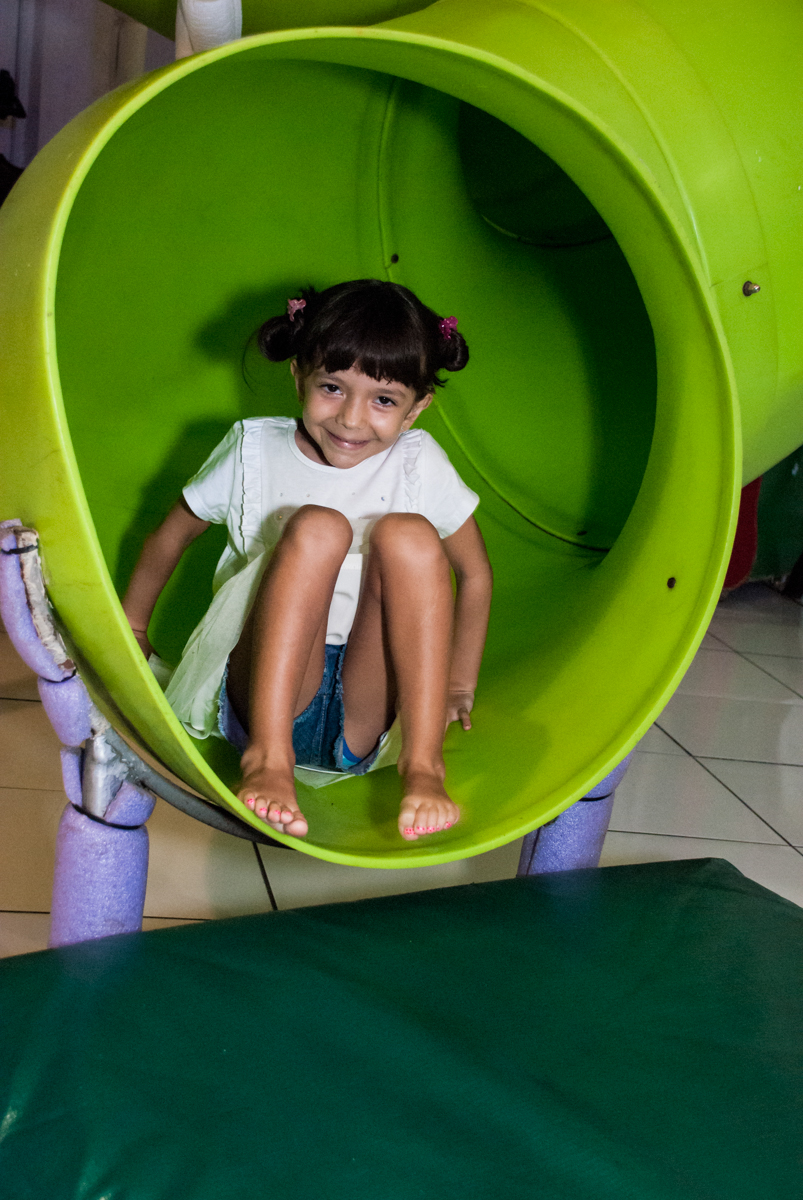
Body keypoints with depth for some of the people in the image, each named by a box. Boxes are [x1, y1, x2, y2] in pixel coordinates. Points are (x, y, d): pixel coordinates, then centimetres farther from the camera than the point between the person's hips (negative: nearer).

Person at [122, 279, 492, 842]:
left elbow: (474, 571, 10)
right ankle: (267, 757, -35)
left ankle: (423, 763, -29)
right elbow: (172, 536, 14)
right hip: (261, 688, -1)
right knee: (317, 525, -26)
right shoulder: (253, 448, 0)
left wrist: (458, 688, 12)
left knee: (408, 535, -24)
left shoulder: (419, 464, -1)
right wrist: (131, 632, 22)